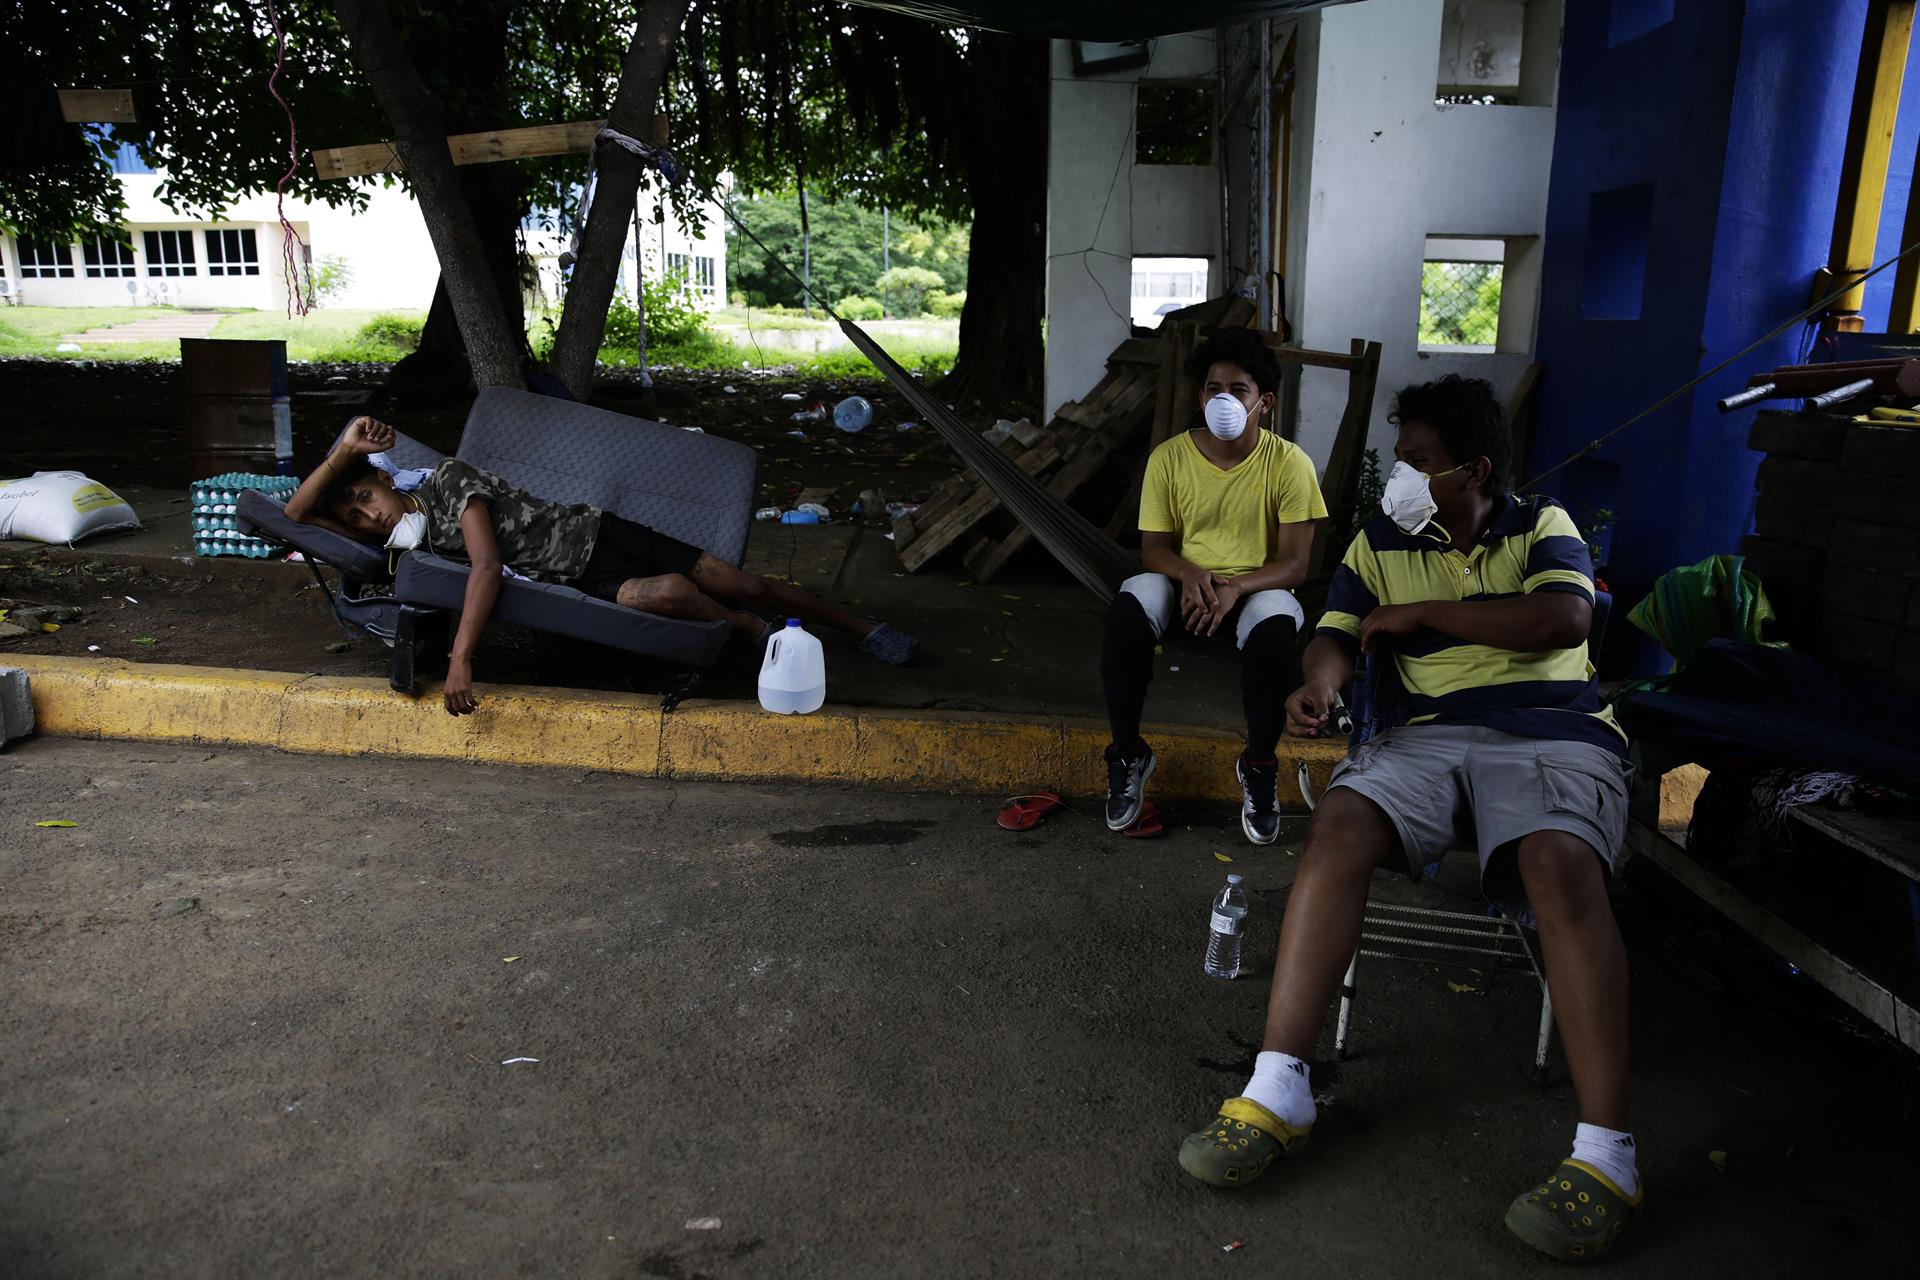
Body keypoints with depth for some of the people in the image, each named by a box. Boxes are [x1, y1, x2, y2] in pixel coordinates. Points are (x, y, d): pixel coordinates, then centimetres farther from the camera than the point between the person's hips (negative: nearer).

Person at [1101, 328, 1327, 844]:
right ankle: (1127, 753, -13)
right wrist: (1189, 574, -25)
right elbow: (1153, 548, -1)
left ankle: (1258, 764, -12)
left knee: (1277, 627, -37)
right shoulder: (1170, 457, -5)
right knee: (1128, 608, -31)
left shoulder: (1289, 463, -9)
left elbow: (1295, 563, -11)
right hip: (1185, 582, 2)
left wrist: (1235, 587, -30)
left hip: (1257, 588, -1)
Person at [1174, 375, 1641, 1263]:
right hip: (1430, 733, 2)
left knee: (1560, 868, -35)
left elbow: (1567, 618, -8)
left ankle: (1605, 1155, -33)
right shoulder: (1380, 545, 19)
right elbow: (1336, 636, 9)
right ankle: (1277, 1094, -30)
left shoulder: (1543, 527, 12)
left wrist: (1424, 611, -6)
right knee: (1338, 829, -29)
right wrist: (1318, 686, -17)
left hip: (1554, 732, -2)